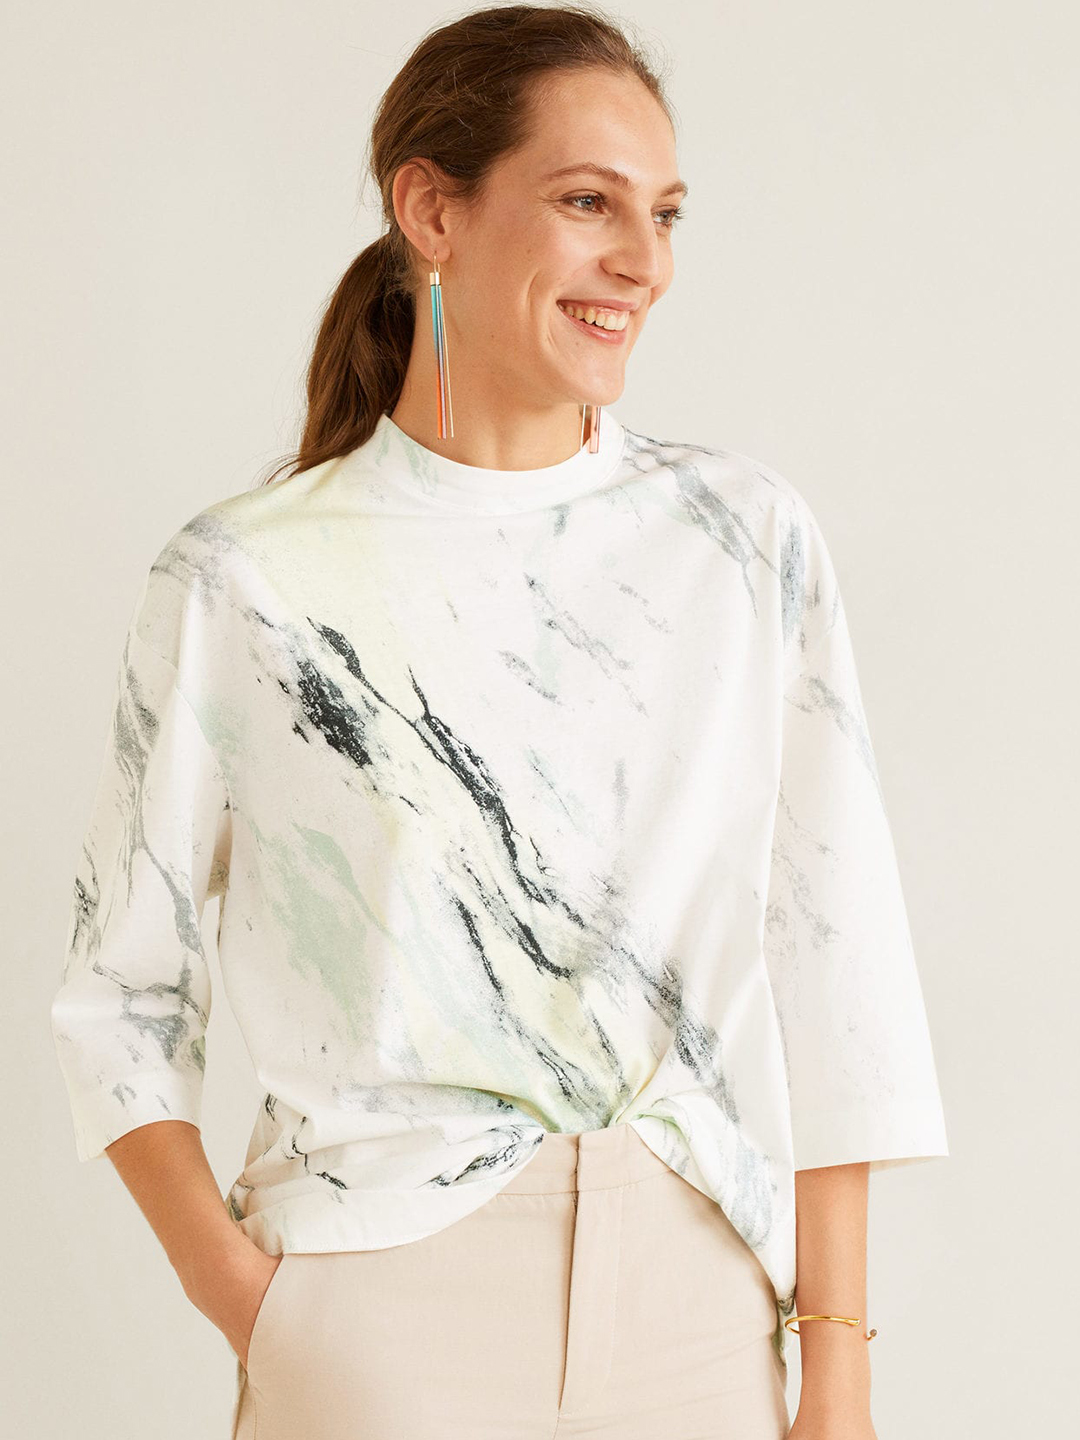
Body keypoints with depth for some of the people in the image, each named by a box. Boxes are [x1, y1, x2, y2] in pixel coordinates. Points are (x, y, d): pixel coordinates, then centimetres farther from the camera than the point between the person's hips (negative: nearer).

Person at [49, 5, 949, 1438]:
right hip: (383, 1308, -2)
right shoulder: (240, 581, -5)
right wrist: (241, 1300, -10)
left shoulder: (750, 538, 0)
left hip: (692, 1309, 3)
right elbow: (120, 996, 2)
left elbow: (829, 972, 0)